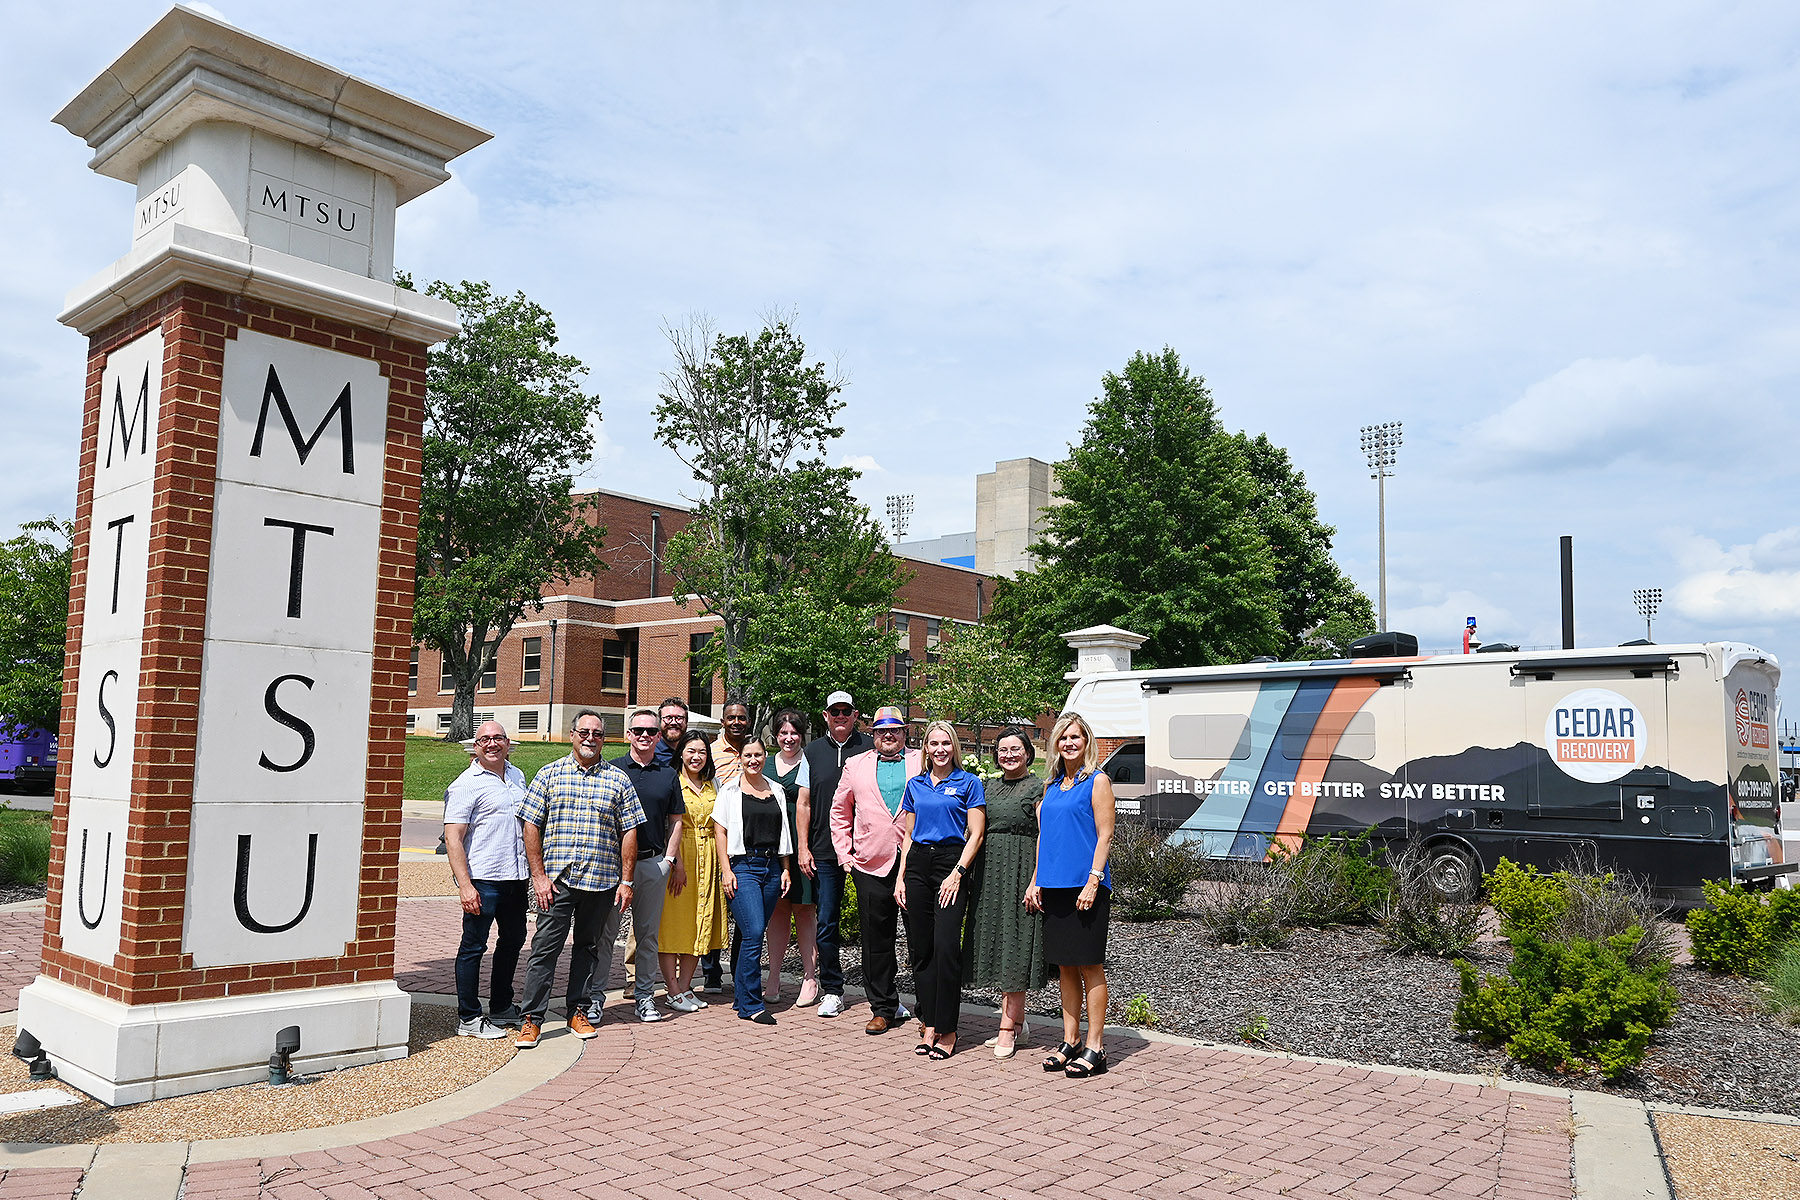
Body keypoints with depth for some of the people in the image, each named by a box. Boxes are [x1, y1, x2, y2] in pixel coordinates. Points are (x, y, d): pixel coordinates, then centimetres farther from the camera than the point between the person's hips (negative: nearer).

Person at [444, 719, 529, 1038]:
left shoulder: (517, 776, 12)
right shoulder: (467, 784, -10)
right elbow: (452, 838, -14)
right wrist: (464, 885, -21)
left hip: (515, 876, 8)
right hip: (482, 879, -8)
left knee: (513, 939, 17)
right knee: (474, 946, 1)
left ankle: (501, 1007, 32)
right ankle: (468, 1019, 10)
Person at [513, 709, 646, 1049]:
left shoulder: (619, 780, 6)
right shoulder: (549, 774, 3)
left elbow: (629, 831, 6)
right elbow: (531, 825, 2)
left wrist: (626, 880, 1)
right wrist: (538, 875, -5)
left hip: (602, 880, 2)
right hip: (557, 880, -1)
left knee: (588, 945, 11)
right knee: (545, 946, -2)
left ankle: (579, 1011, 23)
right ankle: (532, 1018, 5)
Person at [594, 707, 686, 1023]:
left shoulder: (668, 775, 10)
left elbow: (675, 820, 13)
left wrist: (671, 858, 6)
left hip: (654, 863, 3)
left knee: (648, 932, 8)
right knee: (606, 930, 0)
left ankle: (644, 996, 16)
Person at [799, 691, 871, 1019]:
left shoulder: (869, 748, 3)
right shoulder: (813, 751, 10)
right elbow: (803, 803, 11)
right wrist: (803, 848, 4)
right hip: (824, 852, 2)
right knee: (826, 923, 3)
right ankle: (831, 990, 15)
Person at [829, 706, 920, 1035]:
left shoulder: (922, 763, 8)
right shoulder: (856, 766, 13)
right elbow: (839, 811, 19)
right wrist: (844, 853, 12)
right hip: (872, 863, 2)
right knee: (876, 937, 4)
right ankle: (883, 1008, 16)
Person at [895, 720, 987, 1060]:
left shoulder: (968, 783, 1)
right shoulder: (915, 785, 15)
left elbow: (976, 834, -3)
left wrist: (957, 873, -12)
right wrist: (901, 877, 9)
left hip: (951, 863, -5)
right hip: (917, 864, 5)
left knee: (946, 946, -10)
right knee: (920, 948, 4)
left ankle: (946, 1029, -2)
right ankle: (928, 1025, 13)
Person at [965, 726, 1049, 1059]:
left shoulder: (1038, 788, -3)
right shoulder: (990, 787, 16)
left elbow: (1044, 837, -9)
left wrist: (1036, 881, -17)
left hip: (1021, 869, -7)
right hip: (990, 870, 7)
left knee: (1014, 947, -5)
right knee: (999, 944, 8)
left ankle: (1007, 1029, -1)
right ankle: (1018, 1024, 18)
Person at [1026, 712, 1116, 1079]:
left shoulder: (1097, 781, -3)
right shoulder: (1052, 785, 16)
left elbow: (1104, 836, -9)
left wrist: (1093, 881, -16)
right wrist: (1035, 882, 13)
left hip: (1085, 885, -6)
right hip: (1054, 886, 6)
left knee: (1089, 966, -2)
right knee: (1065, 966, 10)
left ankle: (1094, 1047, 4)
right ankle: (1070, 1041, 18)